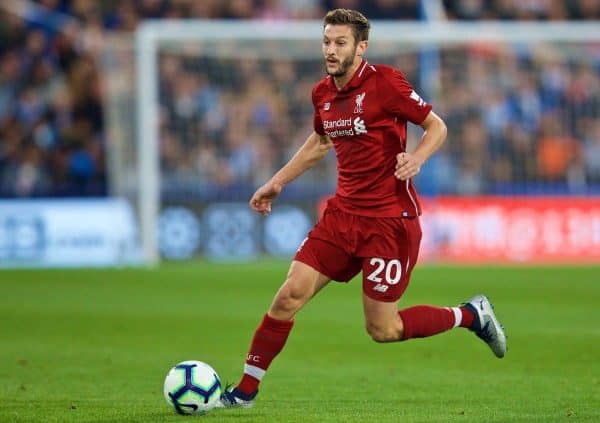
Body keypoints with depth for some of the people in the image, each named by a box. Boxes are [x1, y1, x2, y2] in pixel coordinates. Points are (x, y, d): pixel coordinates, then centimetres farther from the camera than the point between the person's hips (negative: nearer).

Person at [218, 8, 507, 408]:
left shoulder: (385, 82, -13)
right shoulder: (323, 93, 7)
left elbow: (437, 127, -6)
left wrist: (416, 158, -25)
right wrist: (278, 182, 26)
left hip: (390, 220, -6)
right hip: (343, 213, 6)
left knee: (382, 329, -4)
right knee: (290, 295, -4)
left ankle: (471, 315, 18)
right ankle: (246, 389, 5)